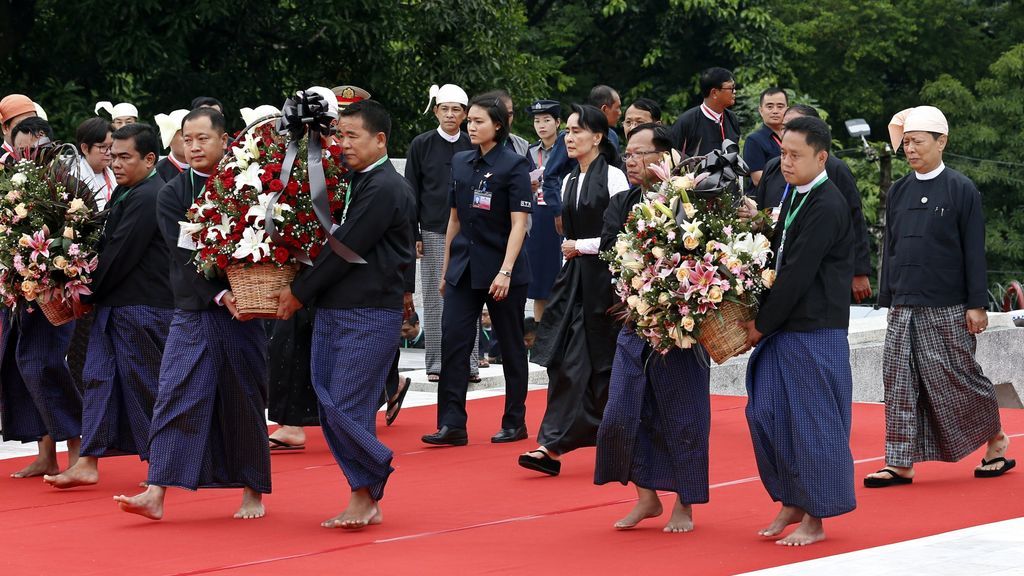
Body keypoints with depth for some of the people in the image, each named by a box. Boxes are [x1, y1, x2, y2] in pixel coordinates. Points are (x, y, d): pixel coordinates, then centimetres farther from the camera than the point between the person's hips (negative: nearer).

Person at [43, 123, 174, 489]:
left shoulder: (148, 198, -17)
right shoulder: (125, 192, 13)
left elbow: (120, 254, -18)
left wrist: (89, 292, -9)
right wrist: (94, 294, 4)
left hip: (142, 308, -9)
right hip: (115, 306, 9)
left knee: (145, 382, 0)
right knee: (100, 377, 6)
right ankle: (88, 463, 6)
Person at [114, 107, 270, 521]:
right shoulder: (172, 195, 1)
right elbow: (183, 255, -9)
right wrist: (221, 295, -20)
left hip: (242, 314, 0)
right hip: (193, 313, 0)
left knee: (245, 401, 6)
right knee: (175, 398, -6)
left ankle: (253, 492, 18)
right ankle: (156, 494, -10)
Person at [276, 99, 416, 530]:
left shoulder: (386, 188, -13)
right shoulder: (349, 181, 14)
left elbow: (347, 249, -15)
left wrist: (299, 292, -9)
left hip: (369, 315, -9)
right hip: (332, 310, 9)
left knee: (348, 410, -8)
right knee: (331, 411, 8)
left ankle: (367, 495, 8)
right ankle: (365, 502, 16)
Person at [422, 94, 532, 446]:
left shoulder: (514, 166, -8)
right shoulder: (460, 163, 9)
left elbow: (519, 223, -13)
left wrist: (506, 271, -21)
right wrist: (446, 267, 14)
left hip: (501, 269, -5)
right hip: (463, 268, 5)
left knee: (510, 346, 7)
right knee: (453, 340, -6)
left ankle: (515, 423, 17)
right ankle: (452, 424, -7)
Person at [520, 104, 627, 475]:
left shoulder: (613, 178, -7)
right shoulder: (569, 183, 13)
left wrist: (582, 246, -9)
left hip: (603, 277, -6)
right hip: (573, 277, 6)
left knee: (603, 359, 1)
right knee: (565, 358, -3)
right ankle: (552, 446, -7)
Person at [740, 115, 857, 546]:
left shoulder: (827, 207, -16)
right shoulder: (794, 193, 11)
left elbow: (798, 274, -18)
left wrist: (762, 324, -12)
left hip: (815, 332, -8)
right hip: (782, 328, 8)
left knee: (812, 419, -1)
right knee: (766, 414, 10)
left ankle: (815, 518, 9)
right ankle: (792, 502, 23)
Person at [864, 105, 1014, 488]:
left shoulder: (962, 190, -5)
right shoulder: (898, 192, 10)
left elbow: (974, 252, -6)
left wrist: (977, 305, -9)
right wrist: (888, 298, 12)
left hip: (947, 310, -5)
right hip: (904, 309, 5)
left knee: (955, 378, 1)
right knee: (900, 381, 1)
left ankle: (995, 439, 23)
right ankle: (901, 464, 4)